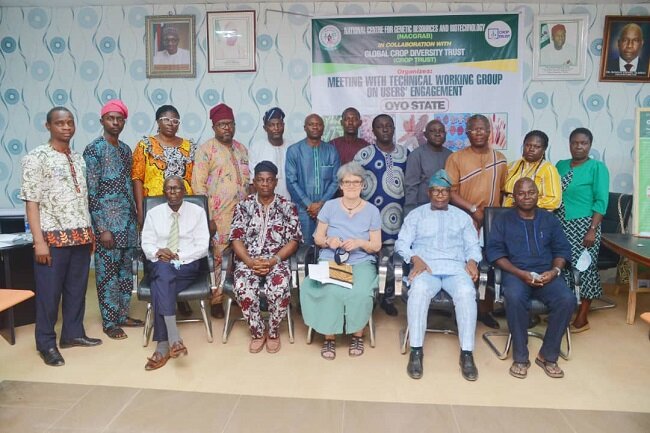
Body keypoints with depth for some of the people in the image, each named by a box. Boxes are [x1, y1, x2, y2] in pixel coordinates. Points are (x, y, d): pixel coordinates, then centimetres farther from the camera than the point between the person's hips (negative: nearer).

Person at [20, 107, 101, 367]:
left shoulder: (78, 159, 12)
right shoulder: (36, 158, -6)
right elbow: (31, 201, -10)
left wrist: (90, 232, 13)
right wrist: (39, 240, -15)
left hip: (81, 235, 6)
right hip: (53, 236, -6)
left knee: (77, 288, 13)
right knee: (49, 291, 4)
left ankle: (73, 333, 28)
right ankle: (46, 344, 18)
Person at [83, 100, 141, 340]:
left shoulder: (125, 149, 12)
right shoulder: (93, 149, -10)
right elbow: (91, 192, -14)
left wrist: (136, 217, 14)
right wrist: (102, 228, -17)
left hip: (128, 220, 7)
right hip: (107, 222, -7)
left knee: (125, 269, 13)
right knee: (108, 272, 2)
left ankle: (122, 314, 26)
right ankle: (109, 322, 13)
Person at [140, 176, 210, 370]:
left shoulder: (197, 212, 5)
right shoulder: (153, 213, 13)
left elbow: (202, 246, -1)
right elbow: (146, 245, 8)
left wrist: (178, 256, -14)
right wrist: (158, 252, -14)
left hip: (187, 266, -2)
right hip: (160, 267, 2)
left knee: (159, 288, -32)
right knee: (162, 268, -36)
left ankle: (163, 346, -31)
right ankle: (173, 337, -42)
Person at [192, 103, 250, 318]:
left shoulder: (241, 149, 16)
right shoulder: (206, 149, -3)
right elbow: (198, 185, -8)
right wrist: (206, 217, -13)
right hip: (217, 216, -5)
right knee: (218, 258, -1)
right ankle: (216, 300, 12)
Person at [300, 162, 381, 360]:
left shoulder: (372, 210, 6)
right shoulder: (330, 206, 6)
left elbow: (376, 246, 6)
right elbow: (317, 238, 8)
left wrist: (359, 243, -14)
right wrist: (328, 241, -14)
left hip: (361, 262, 0)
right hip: (330, 260, 0)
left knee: (361, 293, -30)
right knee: (330, 292, -31)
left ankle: (357, 335, -4)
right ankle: (329, 337, -11)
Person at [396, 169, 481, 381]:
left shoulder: (462, 217, 24)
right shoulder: (416, 215, 18)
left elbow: (473, 246, 18)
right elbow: (402, 243, 8)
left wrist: (472, 261, -5)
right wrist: (415, 258, -12)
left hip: (456, 268, 1)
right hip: (425, 267, -1)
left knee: (466, 293, -33)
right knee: (419, 291, -36)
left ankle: (466, 353, -27)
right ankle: (416, 351, -29)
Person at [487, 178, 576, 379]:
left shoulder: (549, 219, 19)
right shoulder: (503, 220, 10)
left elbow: (562, 249, 13)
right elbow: (494, 251, -1)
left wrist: (555, 270, -9)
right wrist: (520, 273, -14)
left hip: (546, 274, 3)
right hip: (515, 273, -2)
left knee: (567, 299, -27)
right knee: (514, 297, -35)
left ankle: (548, 356, -10)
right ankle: (520, 357, -19)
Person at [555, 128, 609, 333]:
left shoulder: (597, 167, -3)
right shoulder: (560, 165, 12)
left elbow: (601, 202, -9)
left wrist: (593, 229, -16)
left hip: (582, 226, -5)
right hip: (559, 226, 5)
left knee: (583, 269, 0)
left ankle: (581, 319, 10)